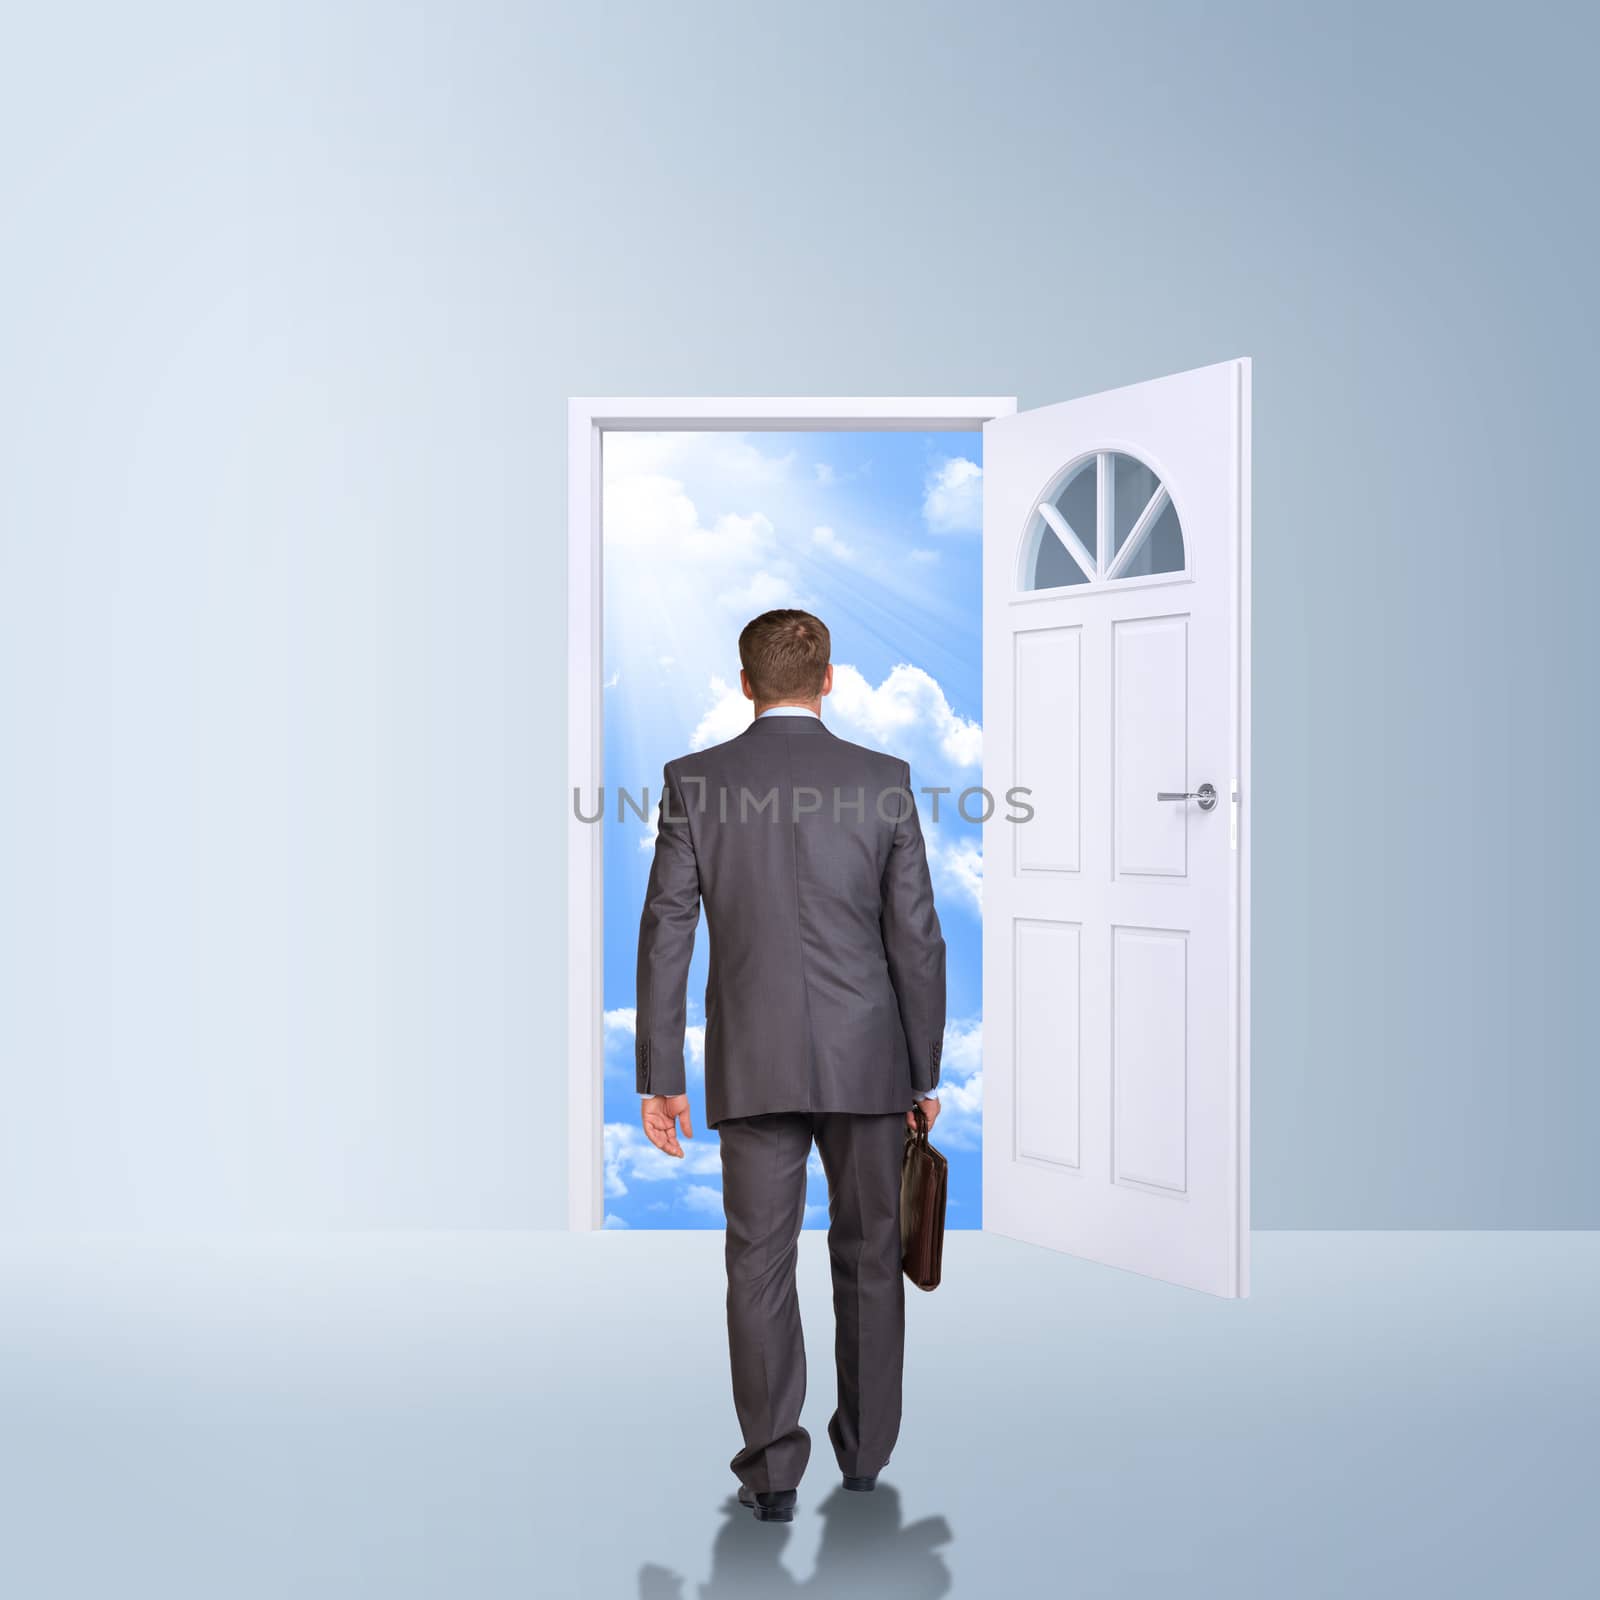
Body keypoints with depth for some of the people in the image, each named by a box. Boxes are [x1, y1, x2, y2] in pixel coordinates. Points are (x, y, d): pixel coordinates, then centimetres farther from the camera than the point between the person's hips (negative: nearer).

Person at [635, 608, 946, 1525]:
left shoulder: (694, 783, -3)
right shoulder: (883, 780, -3)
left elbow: (666, 935, -4)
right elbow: (916, 937, -3)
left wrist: (659, 1076, 2)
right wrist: (925, 1072, 6)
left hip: (753, 1066, 0)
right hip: (866, 1060, 1)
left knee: (760, 1263, 7)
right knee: (869, 1256, 15)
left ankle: (773, 1469, 9)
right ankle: (866, 1448, 27)